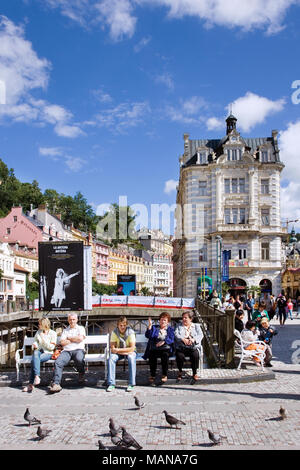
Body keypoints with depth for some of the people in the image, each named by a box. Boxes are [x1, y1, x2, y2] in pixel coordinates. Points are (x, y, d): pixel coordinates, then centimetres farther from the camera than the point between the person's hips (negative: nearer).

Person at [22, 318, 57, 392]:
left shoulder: (53, 333, 3)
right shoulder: (38, 332, 17)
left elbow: (51, 347, -3)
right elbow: (34, 341, 23)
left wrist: (43, 339, -10)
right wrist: (34, 345, -1)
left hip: (47, 353, -4)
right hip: (38, 351, 4)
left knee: (34, 360, -31)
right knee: (35, 353, -34)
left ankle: (31, 384, -34)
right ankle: (37, 376, -46)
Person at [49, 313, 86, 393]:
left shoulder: (81, 328, 17)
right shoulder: (65, 330, 24)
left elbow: (80, 338, -3)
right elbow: (62, 342, 9)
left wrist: (69, 338, 6)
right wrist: (75, 339, 4)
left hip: (78, 350, -2)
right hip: (66, 351, 3)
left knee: (79, 359, -37)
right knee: (58, 362, -28)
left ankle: (81, 374, -5)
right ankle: (56, 384, -33)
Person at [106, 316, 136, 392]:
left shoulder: (130, 332, -17)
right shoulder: (114, 332, -11)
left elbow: (132, 348, -22)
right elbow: (112, 348, -16)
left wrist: (118, 350, -27)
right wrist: (126, 351, -26)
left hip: (129, 352, -2)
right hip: (118, 353, 2)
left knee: (131, 358, -35)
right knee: (111, 358, -29)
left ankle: (131, 384, -29)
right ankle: (111, 384, -25)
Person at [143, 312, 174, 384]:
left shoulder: (170, 329, 19)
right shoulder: (154, 327, 21)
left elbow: (171, 340, 2)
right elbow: (148, 335, 4)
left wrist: (163, 342, -16)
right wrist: (149, 326, -9)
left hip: (165, 348, -1)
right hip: (154, 349, 1)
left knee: (165, 354, -35)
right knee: (152, 355, -33)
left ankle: (165, 375, -23)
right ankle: (152, 375, -19)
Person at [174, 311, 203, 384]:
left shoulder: (196, 326, 17)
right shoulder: (179, 326, 18)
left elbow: (200, 335, 1)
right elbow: (176, 334, 0)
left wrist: (193, 340, -21)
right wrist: (183, 339, -21)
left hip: (193, 347, 0)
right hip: (181, 348, 0)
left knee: (195, 355, -32)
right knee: (180, 356, -31)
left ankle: (195, 374, -14)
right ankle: (180, 372, -4)